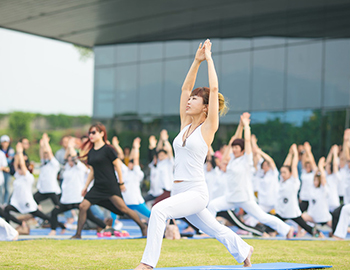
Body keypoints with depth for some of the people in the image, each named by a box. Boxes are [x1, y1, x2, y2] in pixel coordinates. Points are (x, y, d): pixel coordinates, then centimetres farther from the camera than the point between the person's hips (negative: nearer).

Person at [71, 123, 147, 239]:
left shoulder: (108, 149, -7)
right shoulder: (91, 152, 12)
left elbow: (118, 166, -4)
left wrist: (121, 183, -3)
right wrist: (86, 187, 18)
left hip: (110, 186, -6)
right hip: (97, 187, 6)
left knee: (123, 208, -8)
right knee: (82, 206, -5)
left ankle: (143, 227, 8)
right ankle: (78, 234, 5)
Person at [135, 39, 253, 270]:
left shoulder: (208, 127, -7)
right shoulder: (186, 125, 10)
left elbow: (214, 88, -13)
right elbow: (185, 87, 13)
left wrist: (209, 58, -6)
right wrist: (196, 61, 12)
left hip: (196, 192, -8)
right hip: (179, 190, 8)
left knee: (159, 210, -30)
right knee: (214, 229, 24)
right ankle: (243, 250, 46)